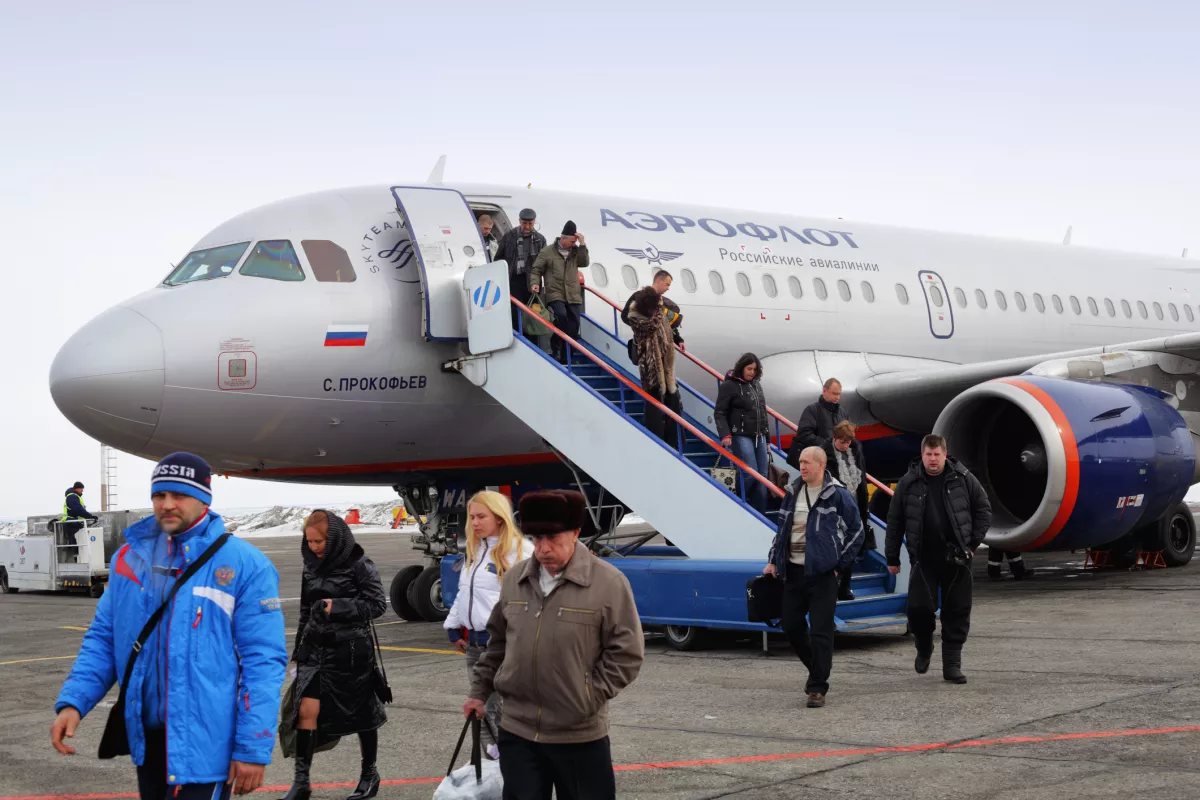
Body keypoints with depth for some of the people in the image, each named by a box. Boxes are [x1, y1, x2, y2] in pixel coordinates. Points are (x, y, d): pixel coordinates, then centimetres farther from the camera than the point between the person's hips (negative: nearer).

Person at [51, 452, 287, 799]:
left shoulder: (244, 564, -10)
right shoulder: (130, 557, 6)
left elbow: (262, 660, -12)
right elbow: (103, 638, 12)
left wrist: (254, 748, -16)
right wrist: (73, 701, -4)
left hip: (205, 743, -5)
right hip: (146, 736, 6)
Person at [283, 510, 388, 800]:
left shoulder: (359, 565, -9)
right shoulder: (312, 567, 8)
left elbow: (378, 604, -10)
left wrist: (338, 607, -20)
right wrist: (298, 651, 17)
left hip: (351, 650, -5)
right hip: (315, 648, 5)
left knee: (360, 713, 8)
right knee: (306, 710, -7)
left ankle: (370, 774, 25)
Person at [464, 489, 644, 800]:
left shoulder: (608, 582, -11)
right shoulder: (514, 580, 5)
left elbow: (627, 653, -9)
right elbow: (497, 642, 18)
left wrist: (590, 697, -11)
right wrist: (480, 690, 15)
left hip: (580, 735, -4)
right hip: (517, 730, 4)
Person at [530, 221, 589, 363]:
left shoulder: (575, 251, 14)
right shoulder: (548, 251, 2)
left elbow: (585, 262, -2)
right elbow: (536, 269, 4)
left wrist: (582, 245, -7)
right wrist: (535, 283, -13)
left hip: (573, 296, 5)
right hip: (555, 294, -5)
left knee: (573, 325, 0)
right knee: (561, 316, -28)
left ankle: (567, 355, 9)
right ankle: (557, 348, -15)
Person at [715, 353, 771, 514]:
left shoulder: (756, 384, 14)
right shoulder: (729, 385, -6)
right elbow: (720, 413, -8)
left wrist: (767, 439, 18)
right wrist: (725, 434, -20)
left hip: (759, 436, 7)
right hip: (741, 436, -7)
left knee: (762, 476, 3)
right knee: (750, 473, -16)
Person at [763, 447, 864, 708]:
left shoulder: (837, 494, -7)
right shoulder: (793, 492, 9)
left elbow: (856, 530, -2)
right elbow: (782, 528, 18)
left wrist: (840, 564, -5)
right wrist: (773, 560, 12)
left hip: (822, 573, -6)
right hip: (793, 570, 6)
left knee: (820, 632, -5)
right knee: (791, 627, 10)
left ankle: (818, 688, 4)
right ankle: (817, 669, 32)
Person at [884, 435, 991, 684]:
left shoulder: (963, 479, 0)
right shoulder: (908, 483, 0)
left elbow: (983, 510, 9)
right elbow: (895, 521, 4)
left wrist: (973, 542, 1)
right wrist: (892, 558, 5)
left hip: (956, 558, 1)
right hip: (923, 558, -1)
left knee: (957, 611, 2)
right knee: (919, 607, -7)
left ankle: (952, 664, 11)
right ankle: (924, 649, 23)